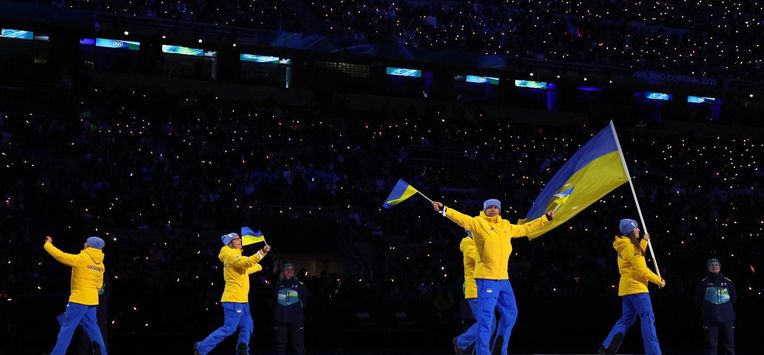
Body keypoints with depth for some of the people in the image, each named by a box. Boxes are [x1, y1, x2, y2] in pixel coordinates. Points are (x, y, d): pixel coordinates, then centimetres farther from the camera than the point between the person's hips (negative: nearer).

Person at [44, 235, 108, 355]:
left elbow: (59, 255, -11)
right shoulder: (100, 264, 9)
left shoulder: (80, 259, -11)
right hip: (92, 300, 6)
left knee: (67, 328, -3)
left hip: (79, 299, -6)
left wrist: (48, 244, 4)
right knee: (92, 327, 14)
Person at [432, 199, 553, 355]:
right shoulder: (479, 223, -2)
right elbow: (462, 219, -16)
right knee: (486, 317, -9)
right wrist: (443, 209, -31)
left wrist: (546, 218, 33)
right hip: (486, 278, -7)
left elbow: (525, 228, 28)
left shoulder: (506, 226, 17)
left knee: (510, 313, 14)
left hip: (503, 279, 7)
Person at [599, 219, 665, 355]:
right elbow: (641, 270, -18)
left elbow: (638, 257, 28)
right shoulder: (629, 246, -15)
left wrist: (644, 241, 26)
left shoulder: (624, 246, 14)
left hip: (627, 287, 10)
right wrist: (659, 280, -10)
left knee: (626, 319, 13)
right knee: (648, 318, -10)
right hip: (636, 287, -10)